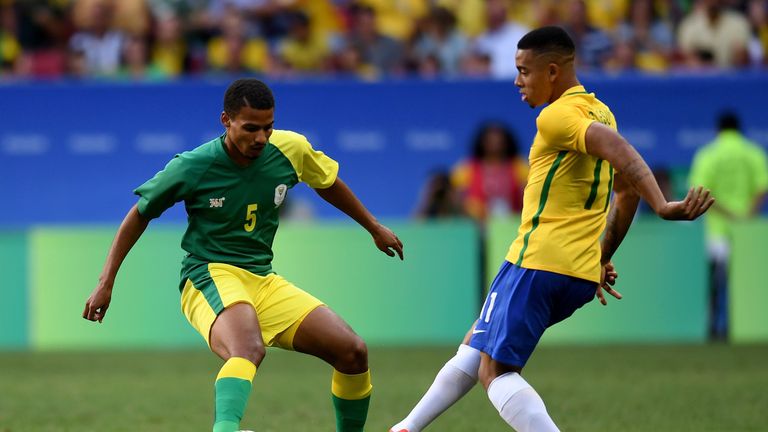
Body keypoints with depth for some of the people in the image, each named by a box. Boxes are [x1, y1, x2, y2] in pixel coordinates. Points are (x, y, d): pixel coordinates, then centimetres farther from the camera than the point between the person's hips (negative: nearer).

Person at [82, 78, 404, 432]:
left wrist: (374, 228, 31)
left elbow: (327, 183, 21)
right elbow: (140, 215, 3)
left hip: (264, 282, 6)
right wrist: (106, 282, 2)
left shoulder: (291, 149, -2)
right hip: (210, 277, -6)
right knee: (249, 350, -39)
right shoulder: (192, 167, -12)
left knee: (353, 352, -7)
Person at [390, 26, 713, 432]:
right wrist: (602, 259, 25)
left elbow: (617, 148, -30)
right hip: (581, 274, 10)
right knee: (477, 344, 21)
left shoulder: (557, 117, -13)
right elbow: (627, 191, 21)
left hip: (538, 262, -10)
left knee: (495, 371, -7)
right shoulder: (599, 113, 16)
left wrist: (662, 206, -42)